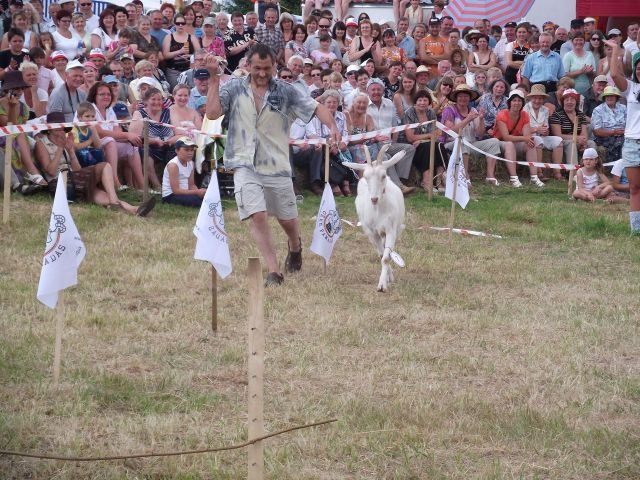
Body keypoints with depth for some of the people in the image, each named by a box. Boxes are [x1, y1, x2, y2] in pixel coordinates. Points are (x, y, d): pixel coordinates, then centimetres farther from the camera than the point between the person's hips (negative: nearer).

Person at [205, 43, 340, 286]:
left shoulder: (285, 91, 2)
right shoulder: (234, 89, 2)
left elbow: (315, 107, -1)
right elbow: (212, 112, -10)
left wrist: (332, 126, -20)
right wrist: (214, 78, -12)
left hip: (277, 166, 1)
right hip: (246, 164, -1)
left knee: (287, 219, 14)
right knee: (257, 216, -17)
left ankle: (295, 247, 49)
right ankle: (273, 271, -13)